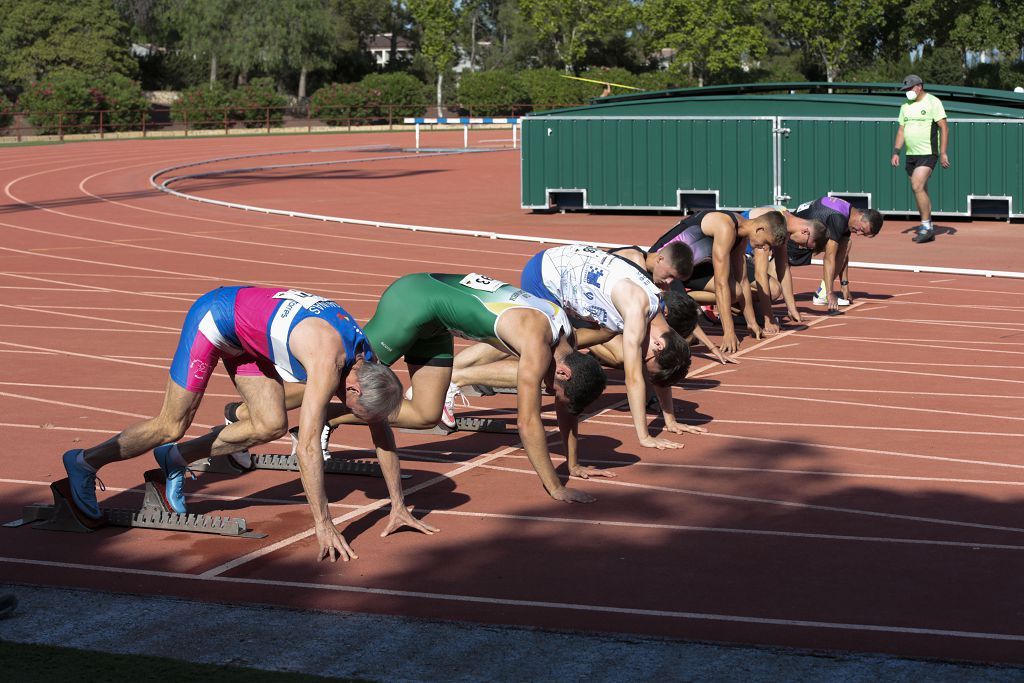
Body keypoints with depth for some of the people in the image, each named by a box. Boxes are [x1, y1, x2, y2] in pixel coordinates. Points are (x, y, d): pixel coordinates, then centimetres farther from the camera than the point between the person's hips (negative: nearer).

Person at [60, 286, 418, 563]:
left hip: (247, 332, 8)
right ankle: (85, 462, 17)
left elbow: (381, 431, 0)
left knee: (271, 426, -1)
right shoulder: (329, 360, -35)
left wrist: (398, 506, 0)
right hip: (215, 316, -8)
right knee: (171, 426, -3)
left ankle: (174, 459, 15)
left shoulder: (367, 359, -11)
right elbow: (308, 445, -38)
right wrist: (323, 525, -37)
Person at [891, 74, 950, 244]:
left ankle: (926, 226, -15)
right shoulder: (905, 106, 15)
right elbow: (901, 130, 19)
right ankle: (927, 230, 13)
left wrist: (943, 153, -15)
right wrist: (896, 152, 8)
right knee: (920, 191, 8)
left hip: (928, 153, -7)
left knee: (918, 187, -20)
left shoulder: (932, 102, -6)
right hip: (911, 154, 7)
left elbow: (944, 128, -9)